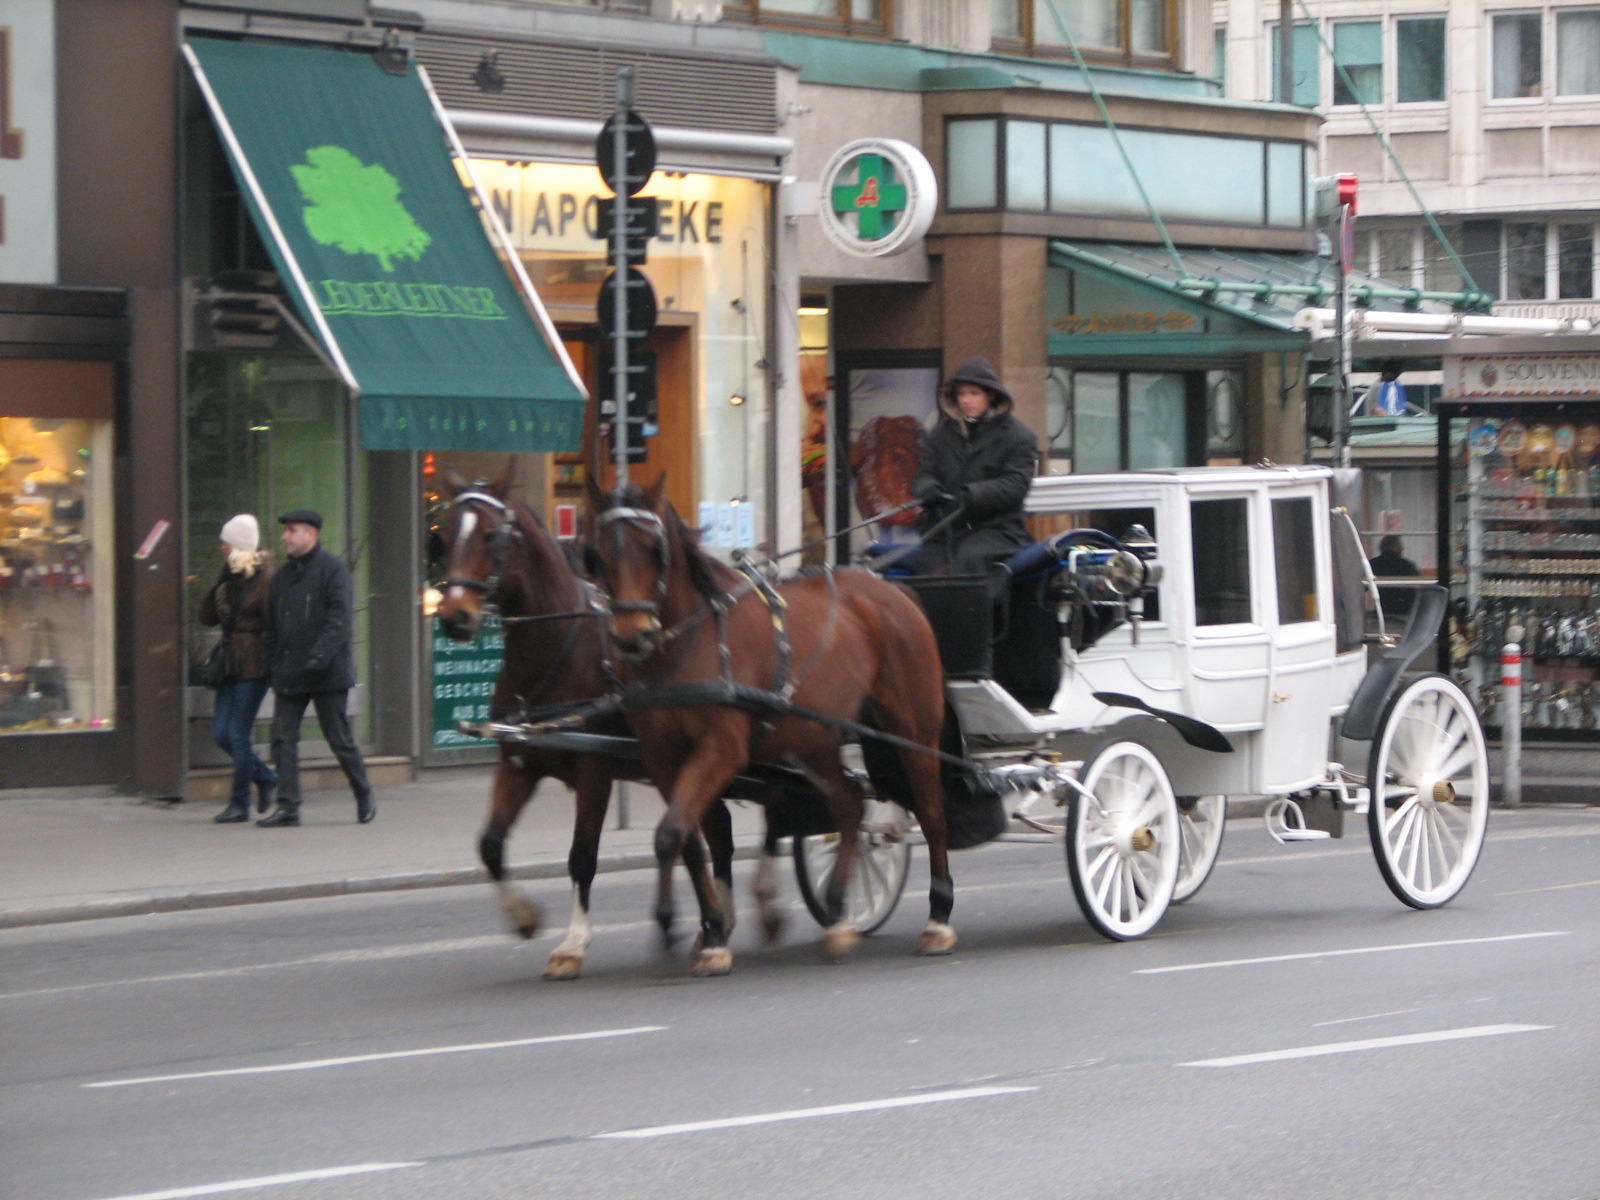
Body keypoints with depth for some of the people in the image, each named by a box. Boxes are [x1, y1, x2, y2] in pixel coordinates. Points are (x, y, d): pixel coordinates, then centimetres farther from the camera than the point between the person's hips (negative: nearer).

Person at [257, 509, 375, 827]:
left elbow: (339, 619, -15)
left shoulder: (332, 569, -7)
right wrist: (275, 664, 10)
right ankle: (288, 806, -2)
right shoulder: (284, 574, 15)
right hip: (290, 674, 7)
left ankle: (365, 798, 18)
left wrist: (320, 656, -24)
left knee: (339, 739, 1)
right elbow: (273, 624, 18)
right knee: (282, 737, -2)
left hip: (327, 673, -7)